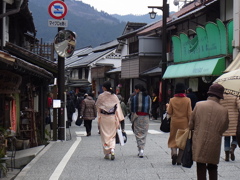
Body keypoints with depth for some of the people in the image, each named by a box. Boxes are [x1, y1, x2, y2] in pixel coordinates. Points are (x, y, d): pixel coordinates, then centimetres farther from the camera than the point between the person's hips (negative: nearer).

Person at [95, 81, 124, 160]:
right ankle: (112, 150, -10)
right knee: (112, 135, 11)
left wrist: (98, 118, 18)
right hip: (112, 118, 2)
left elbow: (98, 107, 2)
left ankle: (107, 153, 9)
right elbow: (118, 108, -3)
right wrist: (119, 119, -1)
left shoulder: (101, 96, -7)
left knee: (105, 136, 8)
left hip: (103, 118, -2)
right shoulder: (114, 96, -1)